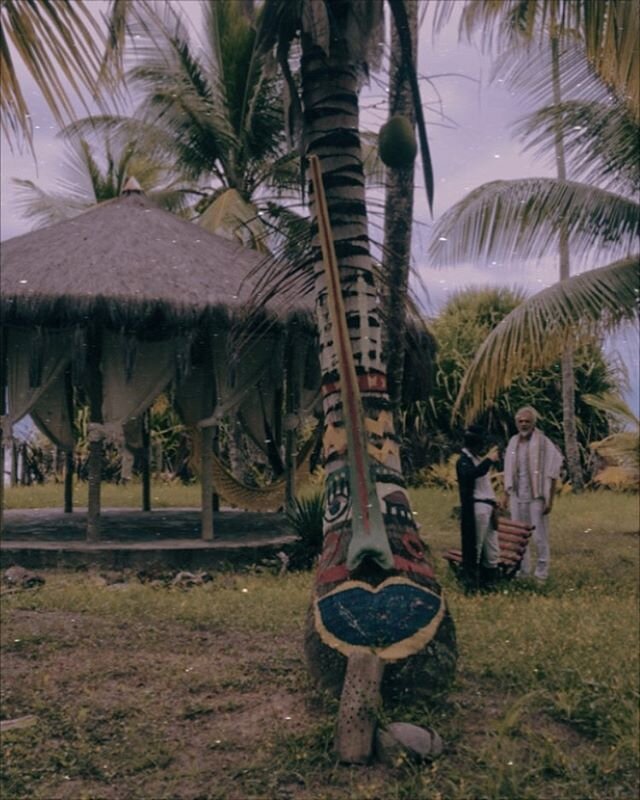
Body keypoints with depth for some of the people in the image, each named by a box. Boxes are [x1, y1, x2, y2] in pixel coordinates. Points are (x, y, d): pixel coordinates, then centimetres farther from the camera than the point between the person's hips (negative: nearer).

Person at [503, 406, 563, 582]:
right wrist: (506, 495, 11)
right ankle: (522, 572, 20)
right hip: (517, 497, 5)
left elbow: (552, 474, -8)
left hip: (536, 497, -5)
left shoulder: (543, 443, -8)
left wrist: (550, 500, -12)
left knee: (539, 537, -1)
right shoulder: (513, 442, 7)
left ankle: (542, 573, 11)